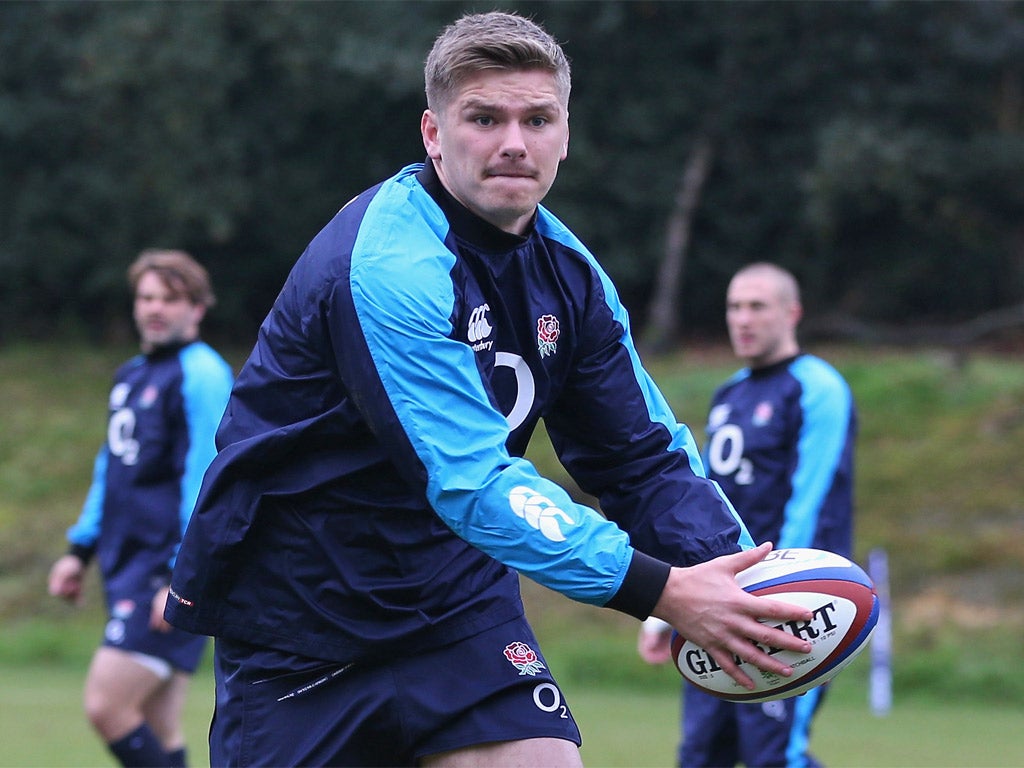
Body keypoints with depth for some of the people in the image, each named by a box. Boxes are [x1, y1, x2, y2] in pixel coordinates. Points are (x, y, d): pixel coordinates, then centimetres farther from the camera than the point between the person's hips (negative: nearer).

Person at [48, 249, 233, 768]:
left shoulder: (202, 375, -10)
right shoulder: (130, 376, 17)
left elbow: (206, 480, -16)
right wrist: (81, 549, 23)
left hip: (170, 572, -8)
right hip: (128, 566, 8)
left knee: (107, 706, -15)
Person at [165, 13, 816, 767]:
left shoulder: (567, 269, 0)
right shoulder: (386, 265, -25)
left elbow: (643, 455, 3)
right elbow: (471, 482, -32)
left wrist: (736, 574, -17)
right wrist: (662, 592, -36)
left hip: (456, 591, 6)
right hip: (296, 614, -6)